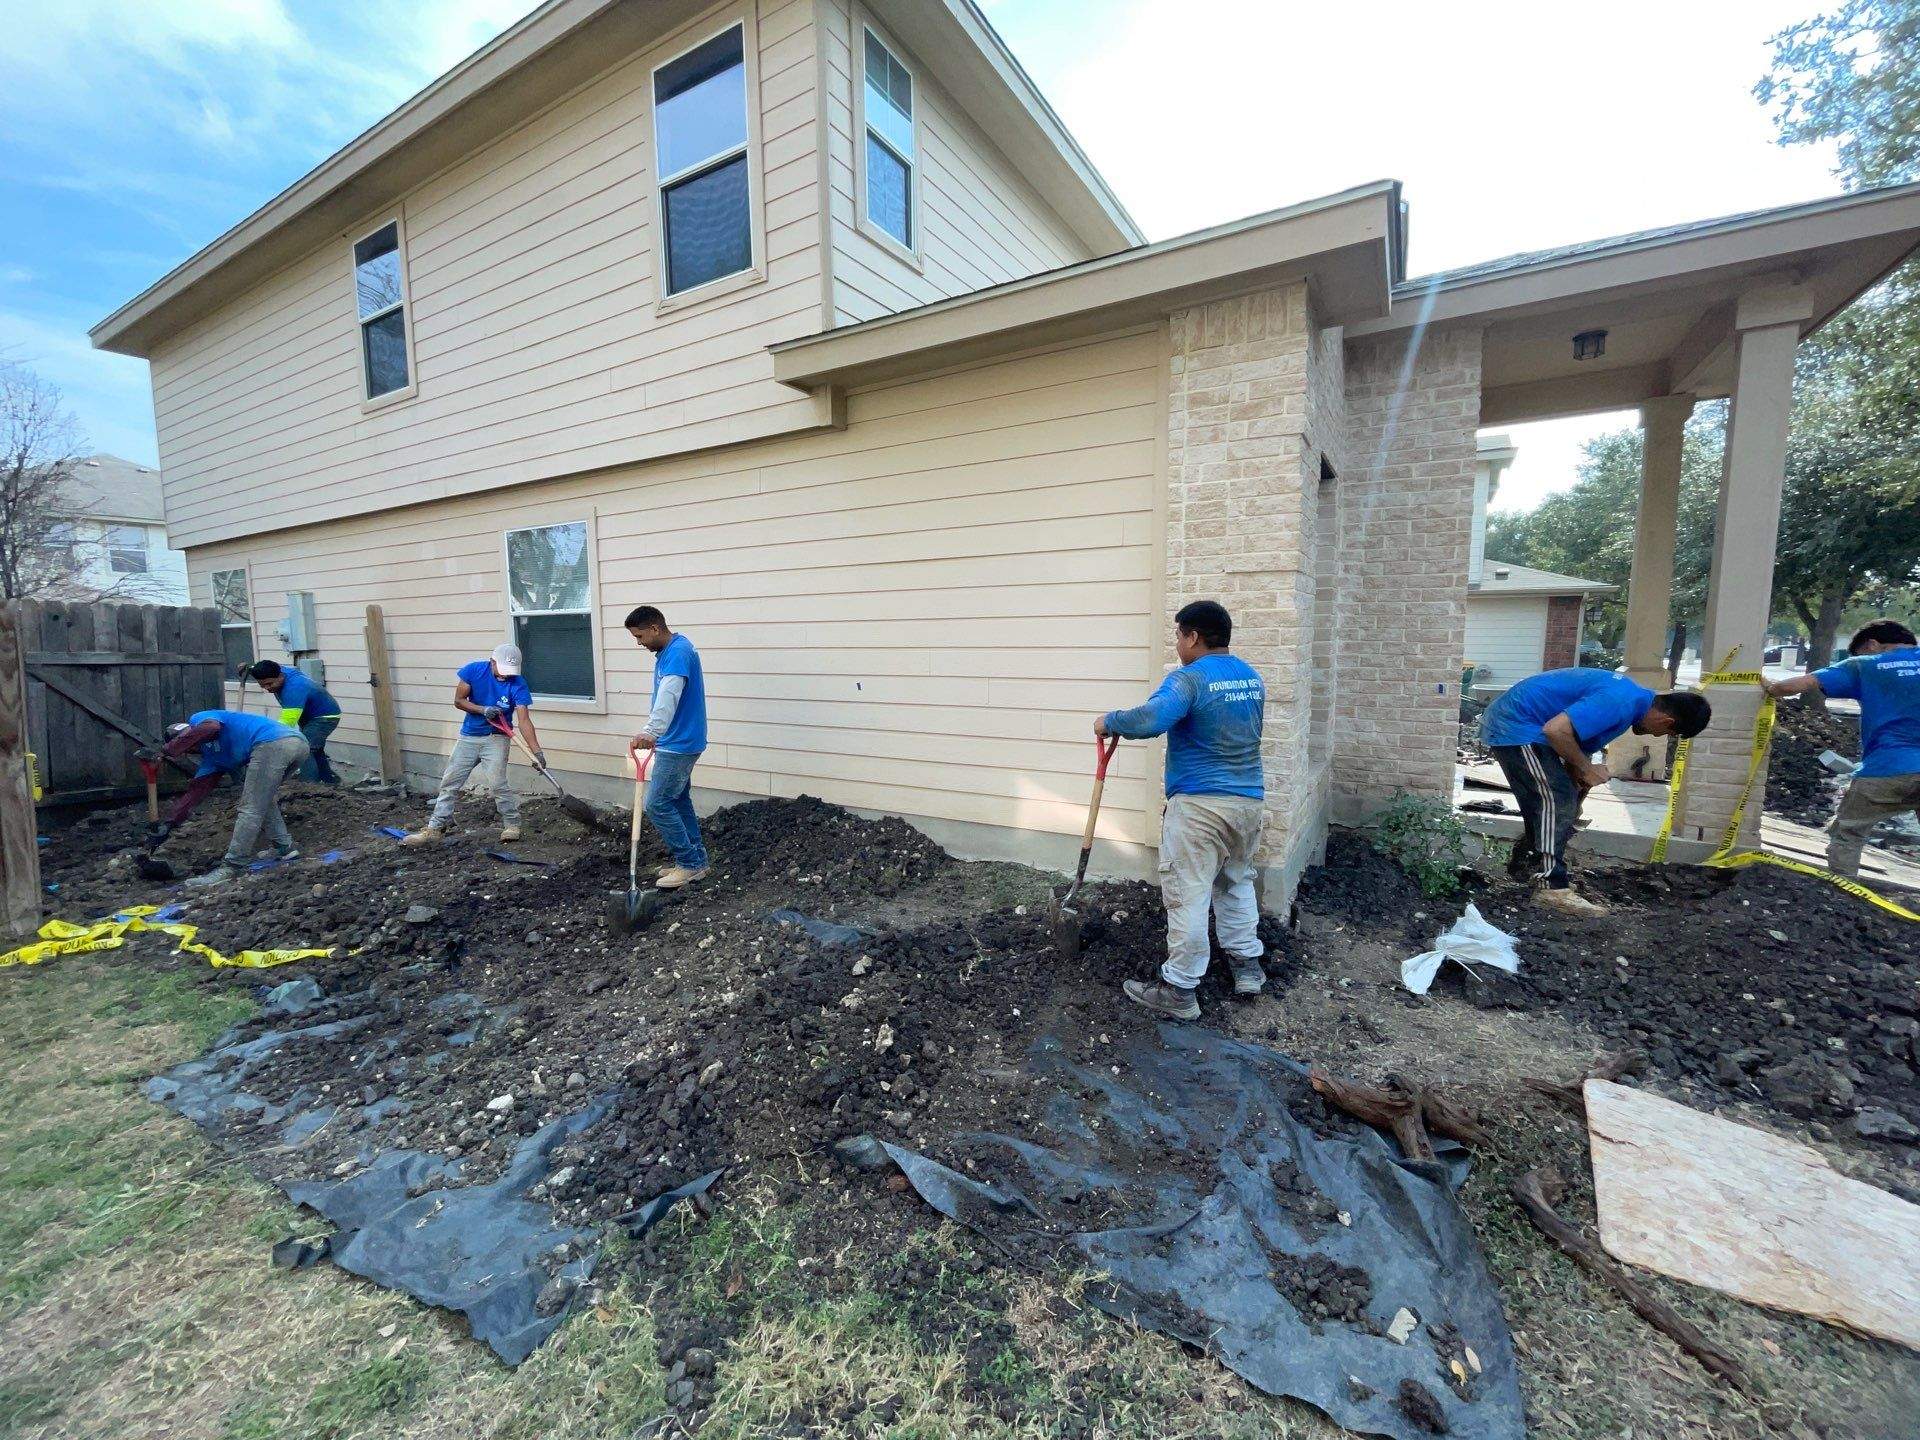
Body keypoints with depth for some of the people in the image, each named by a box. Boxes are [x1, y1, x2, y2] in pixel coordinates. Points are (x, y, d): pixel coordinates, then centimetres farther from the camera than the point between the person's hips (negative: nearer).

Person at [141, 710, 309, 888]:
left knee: (251, 809, -2)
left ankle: (230, 869, 2)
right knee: (262, 799, 29)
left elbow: (210, 727, -9)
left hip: (273, 743, -9)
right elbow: (195, 792, 31)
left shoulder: (197, 718, 17)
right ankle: (285, 847, 27)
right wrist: (167, 825, 26)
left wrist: (164, 750, -2)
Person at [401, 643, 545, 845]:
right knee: (449, 782, 7)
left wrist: (537, 752, -32)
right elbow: (458, 701, -4)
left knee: (496, 783, -17)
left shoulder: (517, 685, -17)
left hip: (496, 739, -4)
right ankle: (435, 829, 18)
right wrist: (483, 710, -22)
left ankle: (512, 824, 1)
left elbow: (524, 721, -22)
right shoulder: (473, 670, -10)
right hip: (468, 737, 4)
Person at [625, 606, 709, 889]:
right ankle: (695, 861, 22)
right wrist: (654, 734, 29)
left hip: (679, 744, -10)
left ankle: (690, 863, 3)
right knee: (679, 801, 14)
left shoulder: (679, 651, -20)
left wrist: (650, 732, -48)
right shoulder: (665, 653, 13)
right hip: (677, 741, 10)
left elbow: (669, 695, -36)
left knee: (657, 804, -7)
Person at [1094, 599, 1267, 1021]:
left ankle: (1179, 990, 6)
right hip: (1250, 801, 8)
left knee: (1187, 894, -1)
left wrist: (1110, 722, -15)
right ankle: (1247, 964, 34)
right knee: (1237, 881, 24)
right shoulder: (1252, 678, 11)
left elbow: (1150, 719, -32)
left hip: (1199, 805, -8)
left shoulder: (1189, 678, -15)